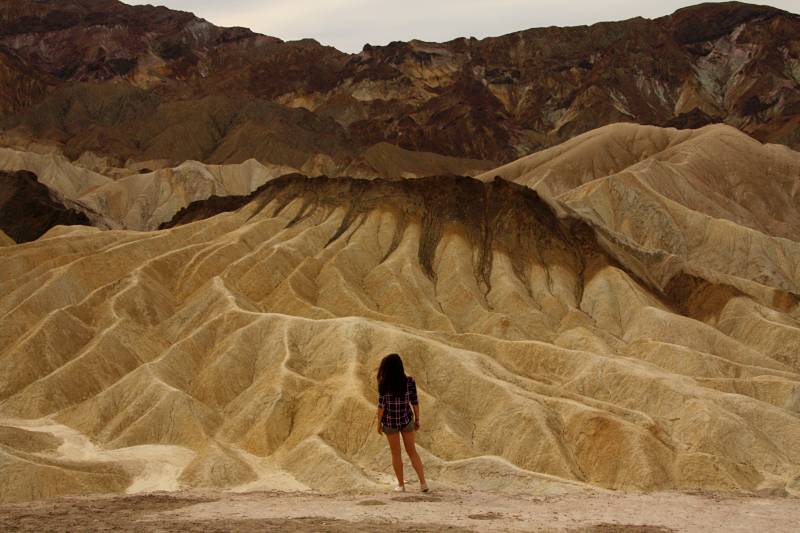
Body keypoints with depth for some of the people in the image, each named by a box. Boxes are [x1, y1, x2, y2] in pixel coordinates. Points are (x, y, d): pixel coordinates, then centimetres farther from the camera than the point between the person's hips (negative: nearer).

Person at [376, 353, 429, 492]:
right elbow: (415, 401, -5)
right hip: (406, 419, 2)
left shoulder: (384, 383, -15)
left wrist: (378, 423, -2)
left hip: (390, 421, -2)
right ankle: (423, 482, 6)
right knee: (412, 451, 14)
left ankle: (401, 485, 17)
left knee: (395, 453, 13)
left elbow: (381, 404, -13)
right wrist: (417, 419, 8)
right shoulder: (409, 380, -9)